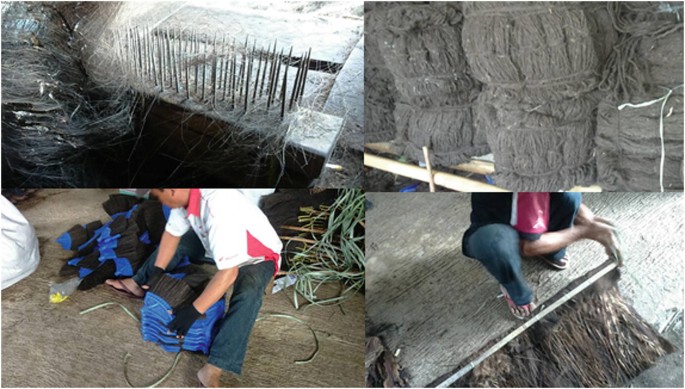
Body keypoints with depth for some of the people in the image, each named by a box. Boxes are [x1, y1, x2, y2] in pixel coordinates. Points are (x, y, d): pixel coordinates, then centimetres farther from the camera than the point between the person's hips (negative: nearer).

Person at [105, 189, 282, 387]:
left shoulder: (218, 210, -41)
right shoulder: (185, 194, -16)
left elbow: (228, 273, -40)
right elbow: (172, 233, 2)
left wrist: (193, 311, -34)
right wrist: (157, 271, -5)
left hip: (258, 257, -8)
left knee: (248, 291, -37)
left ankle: (212, 369, -39)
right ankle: (137, 284, 25)